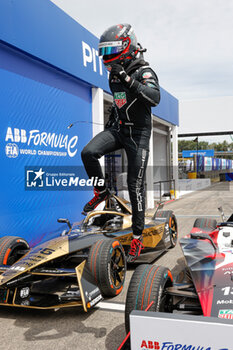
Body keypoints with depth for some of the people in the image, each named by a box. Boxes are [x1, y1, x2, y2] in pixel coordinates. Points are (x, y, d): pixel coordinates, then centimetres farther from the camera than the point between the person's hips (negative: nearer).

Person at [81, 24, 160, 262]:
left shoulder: (144, 72, -12)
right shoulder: (114, 76, 10)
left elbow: (155, 98, -32)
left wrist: (128, 79, -37)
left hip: (138, 134, -6)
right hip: (117, 128, 6)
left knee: (135, 186, -5)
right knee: (88, 152, -22)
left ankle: (137, 237, 8)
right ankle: (101, 192, 4)